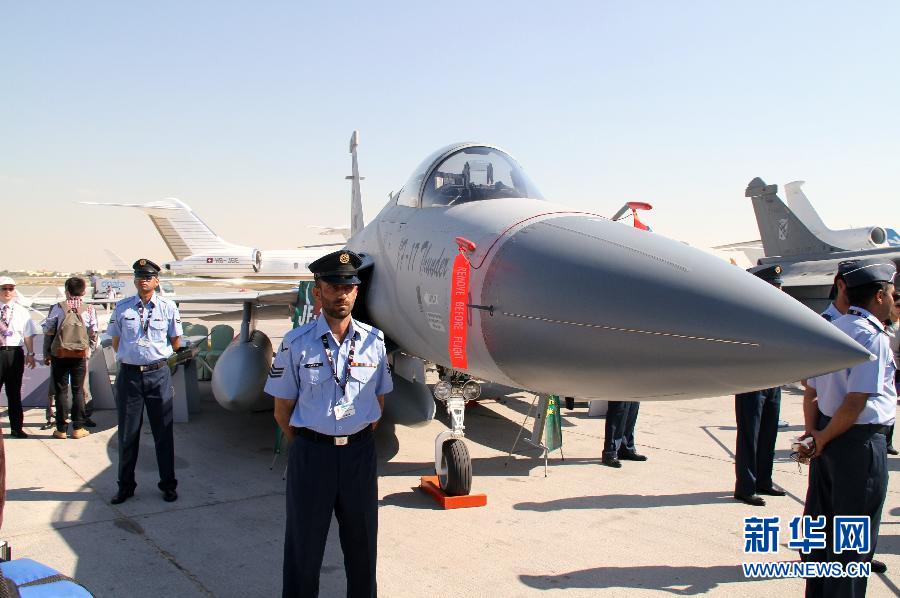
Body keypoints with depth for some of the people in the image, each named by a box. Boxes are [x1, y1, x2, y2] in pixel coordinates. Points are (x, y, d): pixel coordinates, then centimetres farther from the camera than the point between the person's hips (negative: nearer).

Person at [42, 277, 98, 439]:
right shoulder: (89, 309, -1)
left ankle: (61, 429, 10)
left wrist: (46, 354, 7)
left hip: (59, 354, -1)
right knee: (78, 391, 9)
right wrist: (89, 348, 18)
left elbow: (48, 331, -1)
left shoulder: (58, 307, -3)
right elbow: (93, 334, 1)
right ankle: (78, 428, 9)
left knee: (60, 391, 6)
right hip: (80, 355, 1)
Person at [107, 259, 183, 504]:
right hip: (129, 374, 1)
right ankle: (125, 485, 21)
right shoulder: (122, 307, 4)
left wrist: (157, 357, 10)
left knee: (163, 431, 5)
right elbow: (116, 341, 13)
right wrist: (132, 358, 9)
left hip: (158, 374, -1)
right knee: (127, 432, 8)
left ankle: (168, 484, 17)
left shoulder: (168, 307, 1)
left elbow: (176, 342, 9)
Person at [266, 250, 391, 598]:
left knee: (362, 539, 14)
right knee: (305, 541, 9)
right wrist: (310, 447, 1)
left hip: (359, 451, 3)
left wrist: (359, 439, 7)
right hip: (311, 452, -2)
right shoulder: (297, 344, -7)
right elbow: (282, 410, -1)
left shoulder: (373, 341, 1)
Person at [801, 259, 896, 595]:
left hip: (828, 436, 8)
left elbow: (811, 391, 9)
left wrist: (813, 432, 6)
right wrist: (824, 438, -10)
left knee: (823, 528, 18)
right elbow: (856, 401, -21)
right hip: (860, 440, -8)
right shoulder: (873, 335, -16)